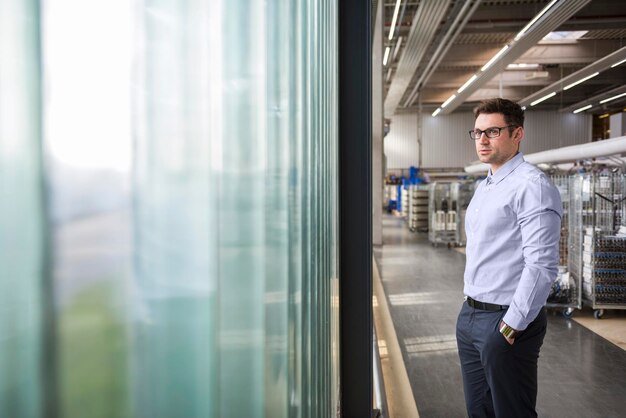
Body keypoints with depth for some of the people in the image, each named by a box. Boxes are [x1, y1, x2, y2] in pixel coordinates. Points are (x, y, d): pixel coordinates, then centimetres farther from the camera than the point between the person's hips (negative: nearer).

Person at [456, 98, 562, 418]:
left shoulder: (532, 187, -15)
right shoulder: (483, 187, 13)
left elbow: (541, 267, -22)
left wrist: (510, 327, -19)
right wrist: (471, 308, 15)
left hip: (506, 321, -8)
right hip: (469, 316, 9)